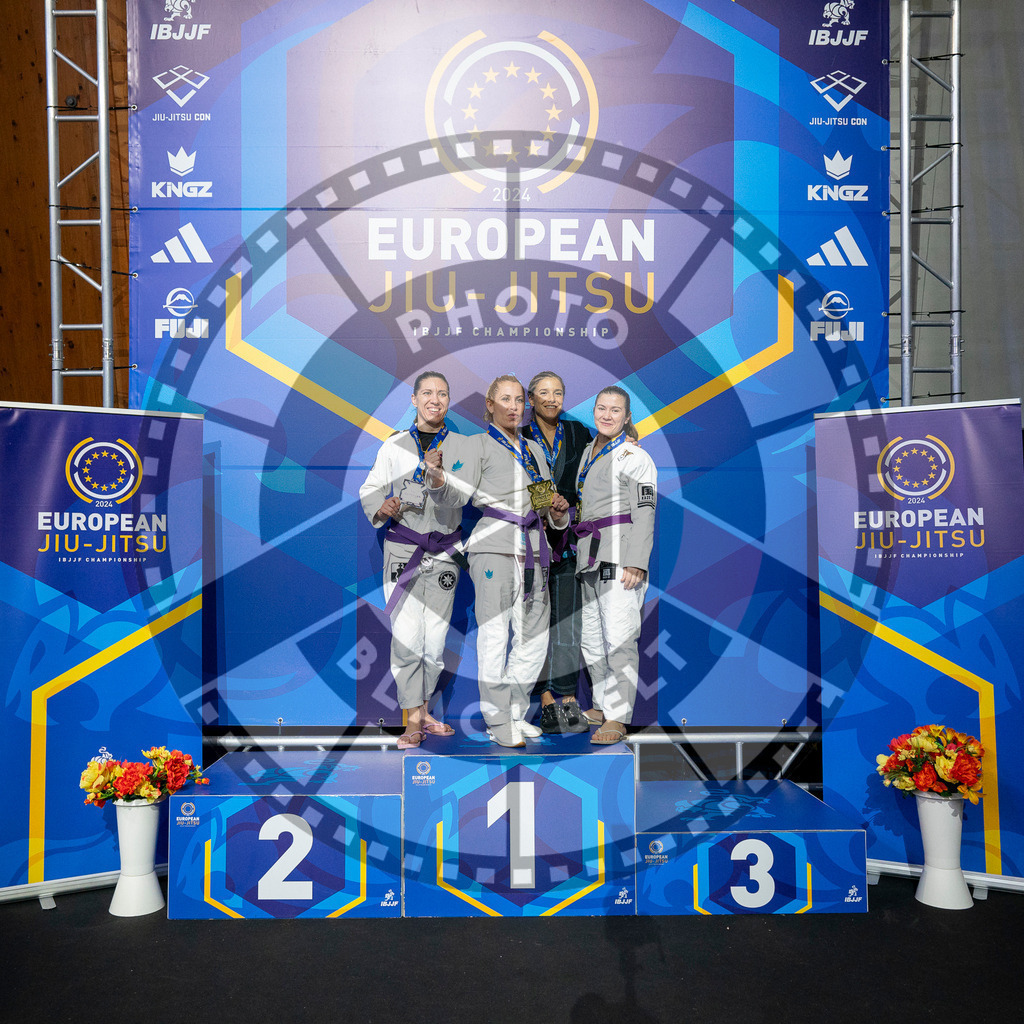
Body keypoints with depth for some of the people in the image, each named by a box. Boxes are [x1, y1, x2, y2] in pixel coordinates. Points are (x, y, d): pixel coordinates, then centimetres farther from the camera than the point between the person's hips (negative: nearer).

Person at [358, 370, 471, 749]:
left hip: (444, 552, 1)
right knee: (406, 636, -7)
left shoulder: (460, 445, 6)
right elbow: (371, 488, 9)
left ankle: (423, 710, 23)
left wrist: (438, 473, -21)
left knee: (435, 638, 4)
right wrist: (382, 508, -11)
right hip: (402, 550, -1)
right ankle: (413, 719, 4)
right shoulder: (395, 445, 6)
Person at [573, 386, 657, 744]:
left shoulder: (635, 457, -4)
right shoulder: (588, 453, 18)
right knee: (591, 637, 11)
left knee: (619, 635, -11)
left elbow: (645, 512, -10)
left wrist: (635, 563, -18)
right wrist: (582, 550, 18)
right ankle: (603, 705, 24)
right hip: (590, 554, 8)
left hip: (622, 552, -8)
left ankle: (618, 718, -7)